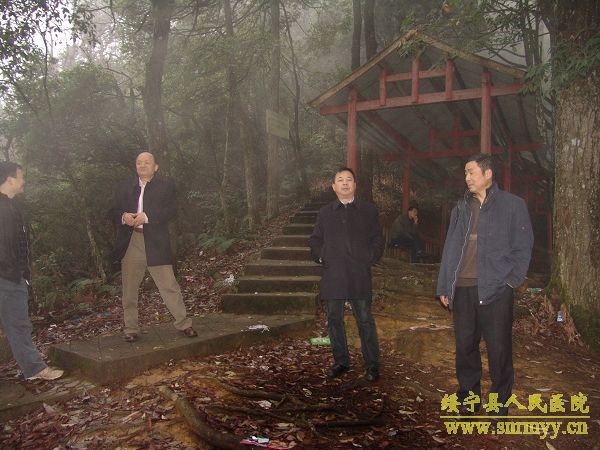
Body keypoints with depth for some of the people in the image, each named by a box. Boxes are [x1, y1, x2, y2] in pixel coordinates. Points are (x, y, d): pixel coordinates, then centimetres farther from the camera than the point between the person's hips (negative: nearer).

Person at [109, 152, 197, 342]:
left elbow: (171, 211, -8)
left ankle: (183, 323, 11)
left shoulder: (166, 187, 6)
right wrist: (123, 217, -12)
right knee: (129, 290, 9)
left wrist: (147, 217, -20)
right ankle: (131, 329, 22)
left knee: (169, 286, -1)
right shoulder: (124, 187, 16)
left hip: (155, 244, -3)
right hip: (130, 244, 3)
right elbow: (113, 211, 11)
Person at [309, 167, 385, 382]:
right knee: (334, 319, 9)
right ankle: (341, 362, 24)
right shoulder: (325, 212, 12)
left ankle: (372, 365, 13)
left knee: (365, 320, 1)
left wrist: (369, 258, -3)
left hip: (359, 276, -2)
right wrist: (321, 257, 2)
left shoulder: (369, 210, 8)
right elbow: (315, 240, 17)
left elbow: (377, 240, 9)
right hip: (332, 275, 3)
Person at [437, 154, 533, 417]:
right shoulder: (461, 208, 13)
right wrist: (443, 286, 10)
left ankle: (500, 403, 19)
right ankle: (468, 397, 26)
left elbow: (523, 247, 2)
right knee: (465, 345, 10)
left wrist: (510, 279, -8)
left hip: (495, 288, -4)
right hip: (462, 288, 4)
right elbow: (450, 249, 13)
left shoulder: (512, 205, 2)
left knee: (499, 348, 2)